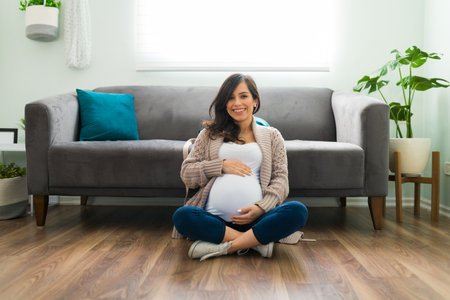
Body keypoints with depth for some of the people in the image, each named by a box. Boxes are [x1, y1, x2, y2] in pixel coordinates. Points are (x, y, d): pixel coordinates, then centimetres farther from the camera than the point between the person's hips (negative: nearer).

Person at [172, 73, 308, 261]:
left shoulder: (271, 135, 18)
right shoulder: (210, 134, 18)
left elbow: (281, 179, 8)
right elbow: (186, 173, 13)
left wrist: (261, 208, -11)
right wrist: (221, 166, -3)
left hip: (253, 217, 0)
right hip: (215, 217, 1)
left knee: (298, 211, -27)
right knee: (182, 216, -30)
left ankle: (221, 247, -23)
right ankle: (256, 242, -20)